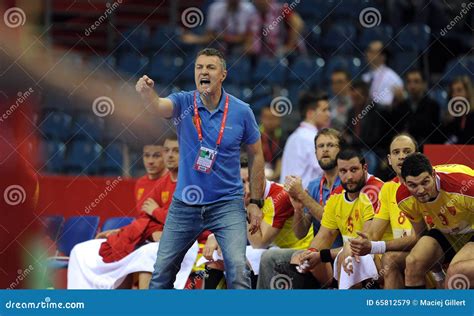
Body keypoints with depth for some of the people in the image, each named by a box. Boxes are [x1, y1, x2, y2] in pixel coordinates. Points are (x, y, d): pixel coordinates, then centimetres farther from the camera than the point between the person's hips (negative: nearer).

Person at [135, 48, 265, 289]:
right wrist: (147, 92, -53)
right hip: (185, 205, 2)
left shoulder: (241, 111, -6)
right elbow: (159, 106, -29)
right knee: (162, 271, 8)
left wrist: (256, 203, 1)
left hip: (227, 204, -2)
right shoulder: (183, 103, -6)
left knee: (238, 269, -18)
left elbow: (256, 155, 5)